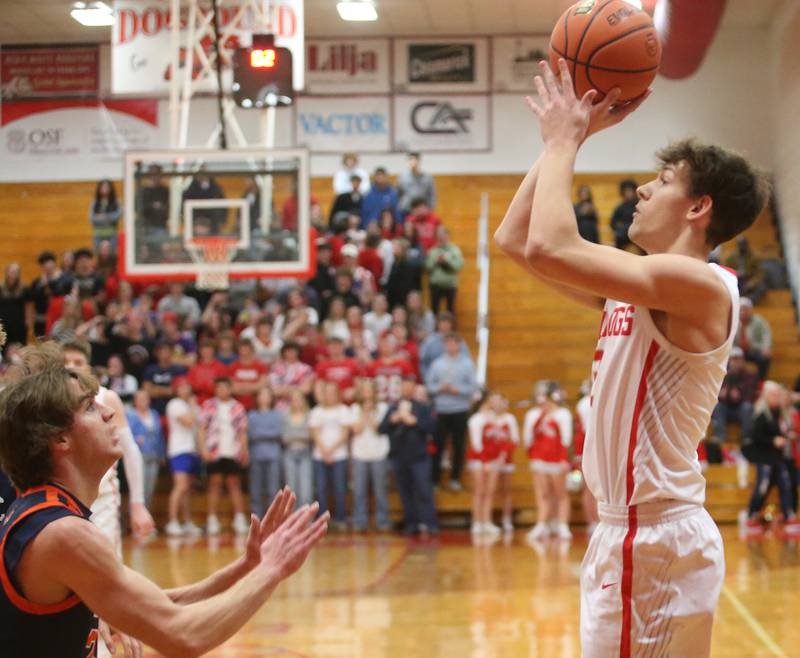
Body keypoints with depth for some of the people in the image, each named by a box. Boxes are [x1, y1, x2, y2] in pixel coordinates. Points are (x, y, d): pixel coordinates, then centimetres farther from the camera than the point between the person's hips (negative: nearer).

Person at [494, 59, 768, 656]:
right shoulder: (640, 284, 13)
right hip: (627, 533, 10)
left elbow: (548, 249, -26)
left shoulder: (700, 285, -15)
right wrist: (570, 136, 10)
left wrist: (563, 141, -11)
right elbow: (515, 239, 15)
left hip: (656, 539, -9)